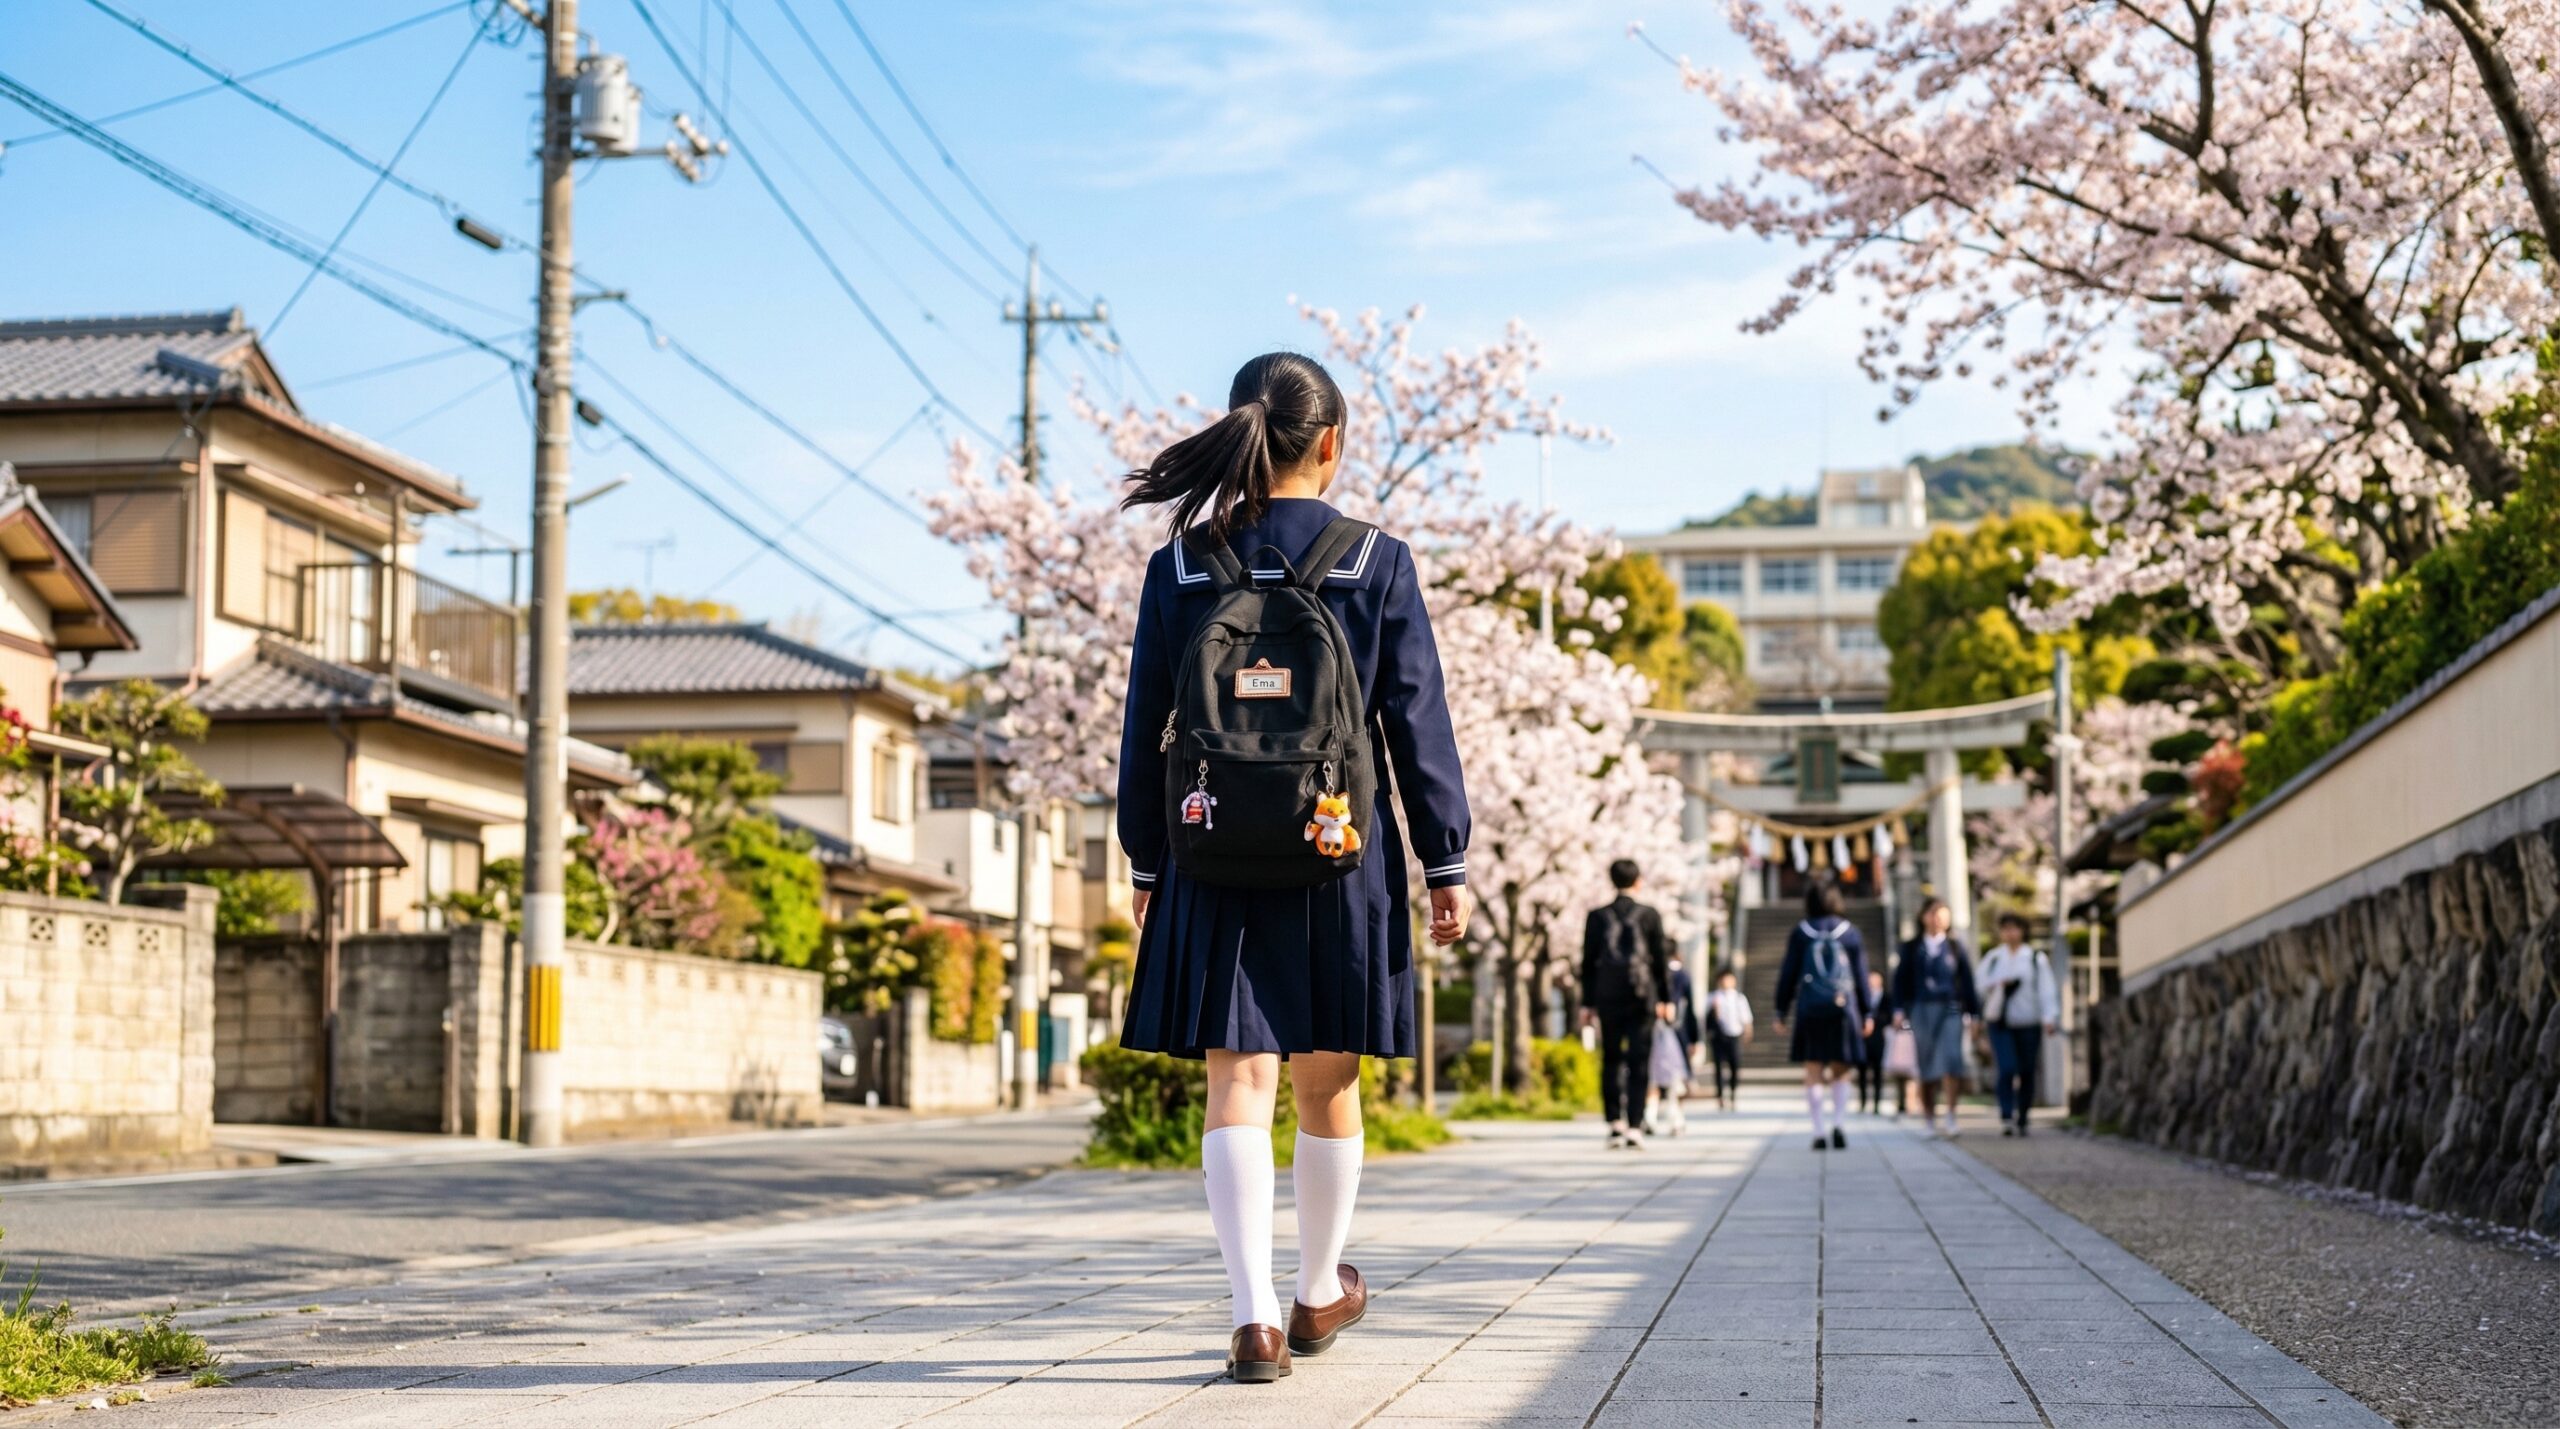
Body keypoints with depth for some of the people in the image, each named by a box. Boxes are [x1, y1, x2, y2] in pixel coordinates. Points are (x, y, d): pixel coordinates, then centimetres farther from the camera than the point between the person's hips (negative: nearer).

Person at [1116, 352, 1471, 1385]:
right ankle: (1318, 1295, 28)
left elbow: (1145, 729, 3)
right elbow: (1418, 724, -2)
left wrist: (1146, 866, 12)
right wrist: (1446, 863, 4)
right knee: (1327, 1085, 13)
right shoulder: (1376, 563, -3)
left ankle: (1255, 1317, -8)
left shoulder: (1181, 566, 1)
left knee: (1239, 1084, 1)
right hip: (1343, 858, 0)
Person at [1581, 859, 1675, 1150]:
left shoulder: (1597, 917, 3)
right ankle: (1634, 1128, -6)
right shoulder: (1650, 916, 0)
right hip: (1642, 997, -1)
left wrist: (1587, 1003, 9)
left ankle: (1614, 1123, 6)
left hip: (1608, 998, 1)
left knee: (1611, 1061, 10)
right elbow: (1661, 960, 2)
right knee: (1639, 1064, -1)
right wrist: (1665, 999, 9)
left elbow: (1589, 962, 4)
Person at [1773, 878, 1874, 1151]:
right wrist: (1867, 1013, 10)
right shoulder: (1850, 932, 5)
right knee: (1840, 1072, 10)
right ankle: (1838, 1123, -9)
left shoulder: (1800, 933, 2)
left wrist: (1782, 1010, 8)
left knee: (1814, 1072, 3)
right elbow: (1861, 975, 5)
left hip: (1809, 1009, -1)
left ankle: (1818, 1132, -1)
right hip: (1843, 1007, 1)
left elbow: (1788, 973, 2)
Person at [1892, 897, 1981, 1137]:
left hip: (1950, 1011, -1)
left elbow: (1967, 981, 8)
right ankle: (1928, 1119, 9)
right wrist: (1899, 1009, -1)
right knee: (1926, 1067, 3)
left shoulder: (1956, 947, 8)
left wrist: (1972, 1012, 4)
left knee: (1951, 1059, -14)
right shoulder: (1912, 948, 10)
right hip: (1921, 1010, 1)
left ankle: (1951, 1114, -7)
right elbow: (1901, 979, 9)